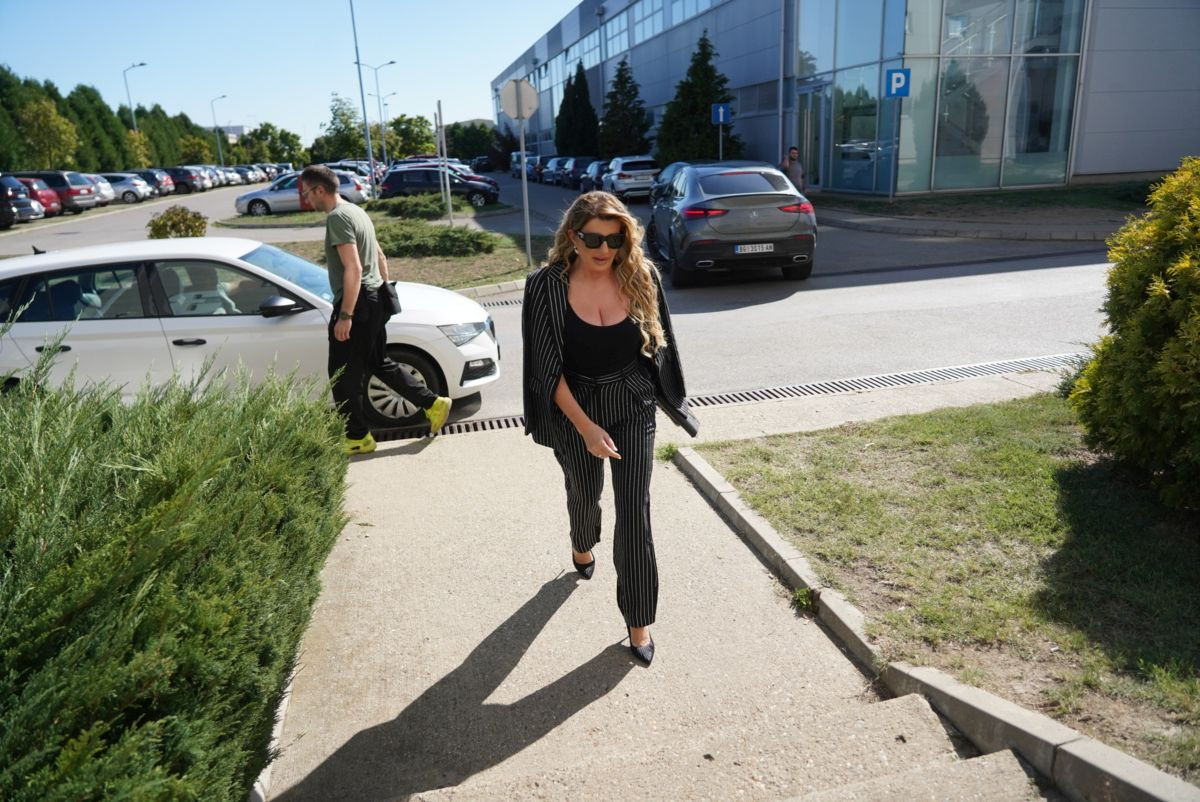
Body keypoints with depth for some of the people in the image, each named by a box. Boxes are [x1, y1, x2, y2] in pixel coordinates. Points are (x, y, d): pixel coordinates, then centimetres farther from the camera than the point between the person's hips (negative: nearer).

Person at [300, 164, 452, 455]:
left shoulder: (337, 217, -15)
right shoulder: (355, 211, 15)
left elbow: (353, 269, -23)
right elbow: (380, 257, 21)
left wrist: (345, 316, -24)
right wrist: (384, 290, 27)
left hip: (356, 303, -10)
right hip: (374, 301, 10)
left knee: (344, 376, 1)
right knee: (380, 364, 19)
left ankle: (357, 437, 11)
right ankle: (432, 403, 19)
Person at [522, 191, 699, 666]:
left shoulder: (641, 278, -11)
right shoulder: (548, 287, -17)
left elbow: (656, 346, 3)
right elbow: (549, 369, -16)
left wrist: (669, 401, 11)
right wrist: (586, 427, -23)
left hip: (633, 408, 0)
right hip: (575, 409, 0)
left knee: (634, 511, -2)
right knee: (585, 492, 23)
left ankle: (639, 619, 12)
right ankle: (583, 546, 59)